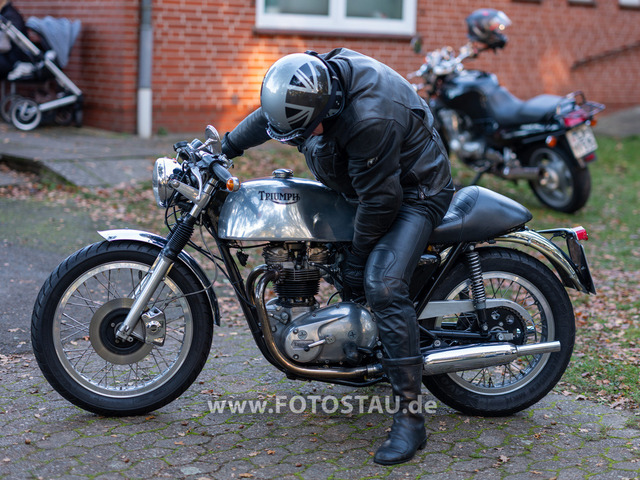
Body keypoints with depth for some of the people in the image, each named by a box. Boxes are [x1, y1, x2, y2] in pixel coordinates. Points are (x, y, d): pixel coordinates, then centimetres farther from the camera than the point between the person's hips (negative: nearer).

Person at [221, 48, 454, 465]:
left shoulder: (371, 119, -37)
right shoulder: (316, 76, -11)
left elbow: (380, 199, -27)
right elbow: (267, 115, 10)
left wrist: (357, 257, -17)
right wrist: (226, 146, 16)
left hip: (414, 192, -10)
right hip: (368, 182, 10)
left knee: (382, 287, -26)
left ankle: (410, 418, -23)